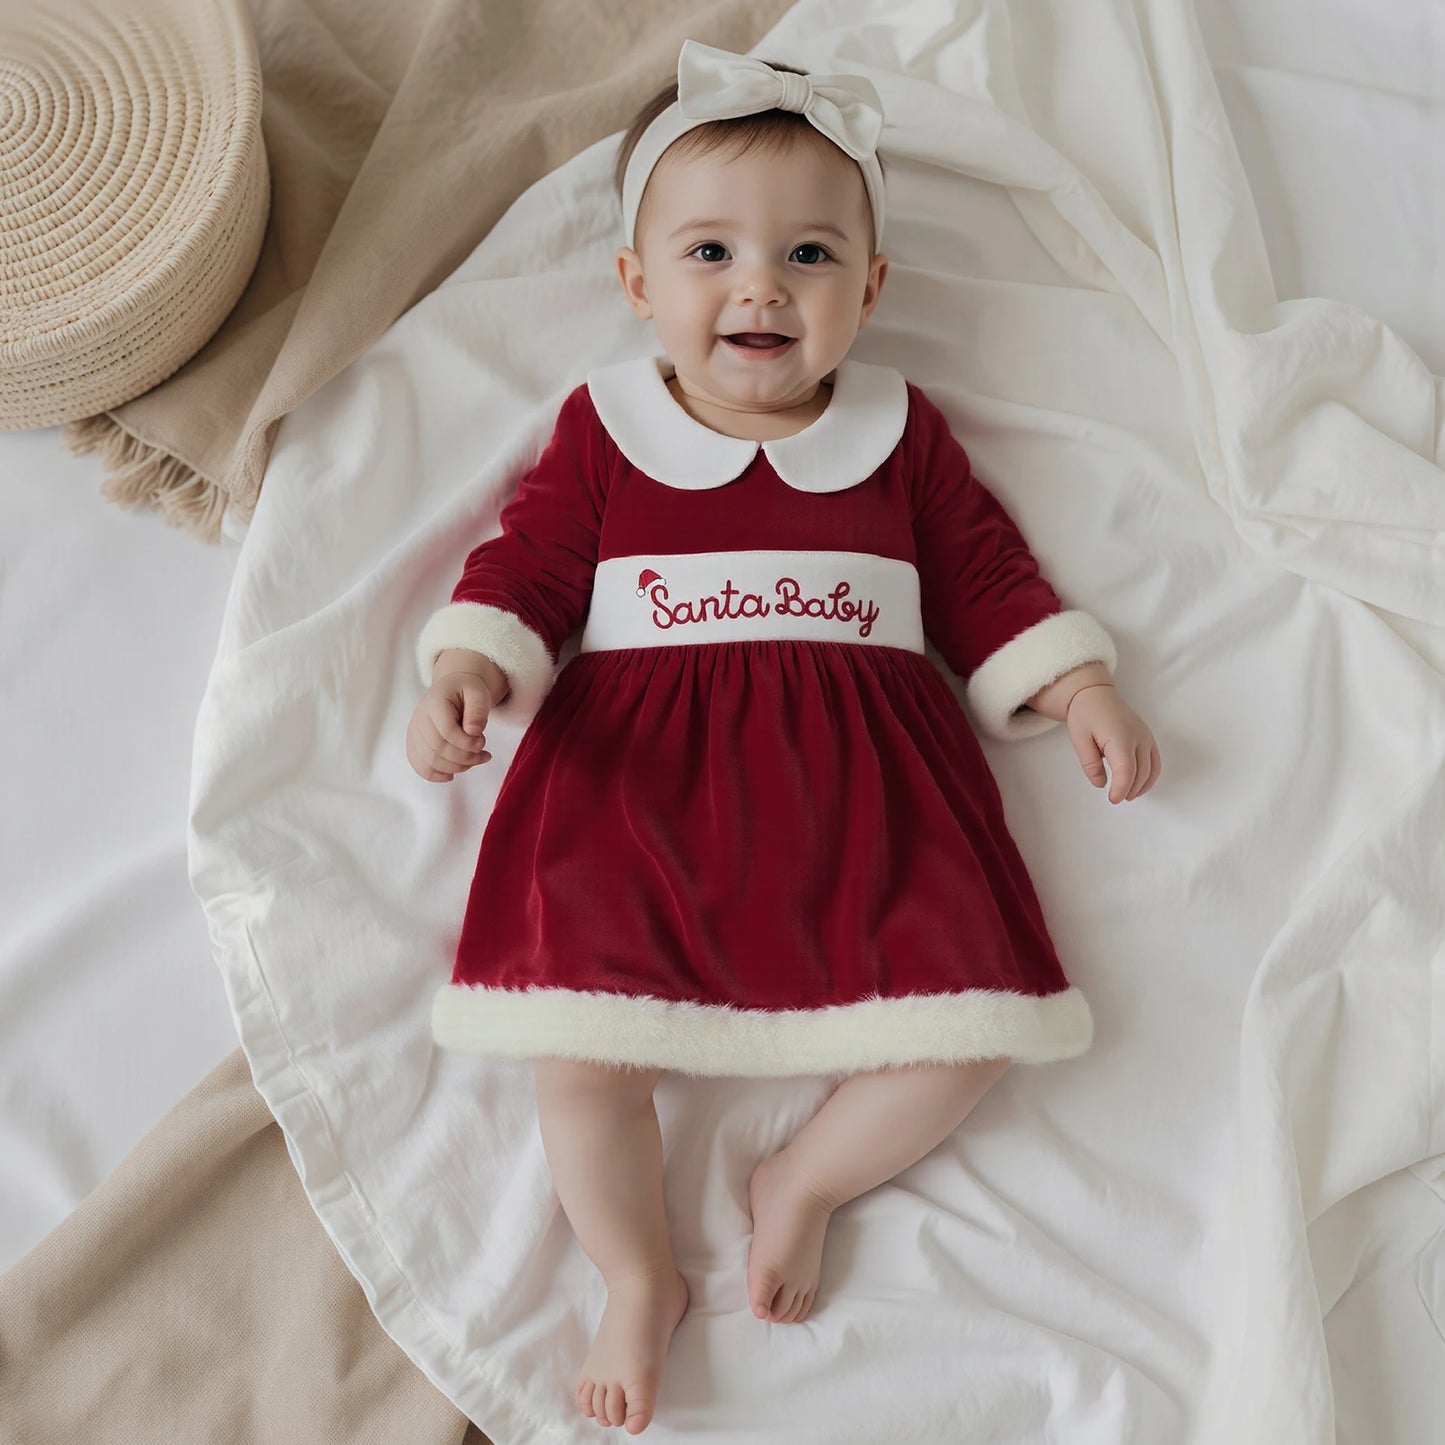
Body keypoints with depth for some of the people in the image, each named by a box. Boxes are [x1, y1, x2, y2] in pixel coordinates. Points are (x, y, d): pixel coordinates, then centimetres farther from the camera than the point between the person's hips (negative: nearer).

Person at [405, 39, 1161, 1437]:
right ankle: (638, 1276, 12)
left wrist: (1085, 692, 8)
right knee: (580, 1044, -16)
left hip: (859, 772, 2)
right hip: (636, 765, -1)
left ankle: (806, 1179, 15)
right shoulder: (603, 423, 11)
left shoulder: (898, 428, 14)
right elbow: (526, 561, 6)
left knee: (967, 1029, -12)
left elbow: (987, 574, 17)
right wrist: (466, 672, -12)